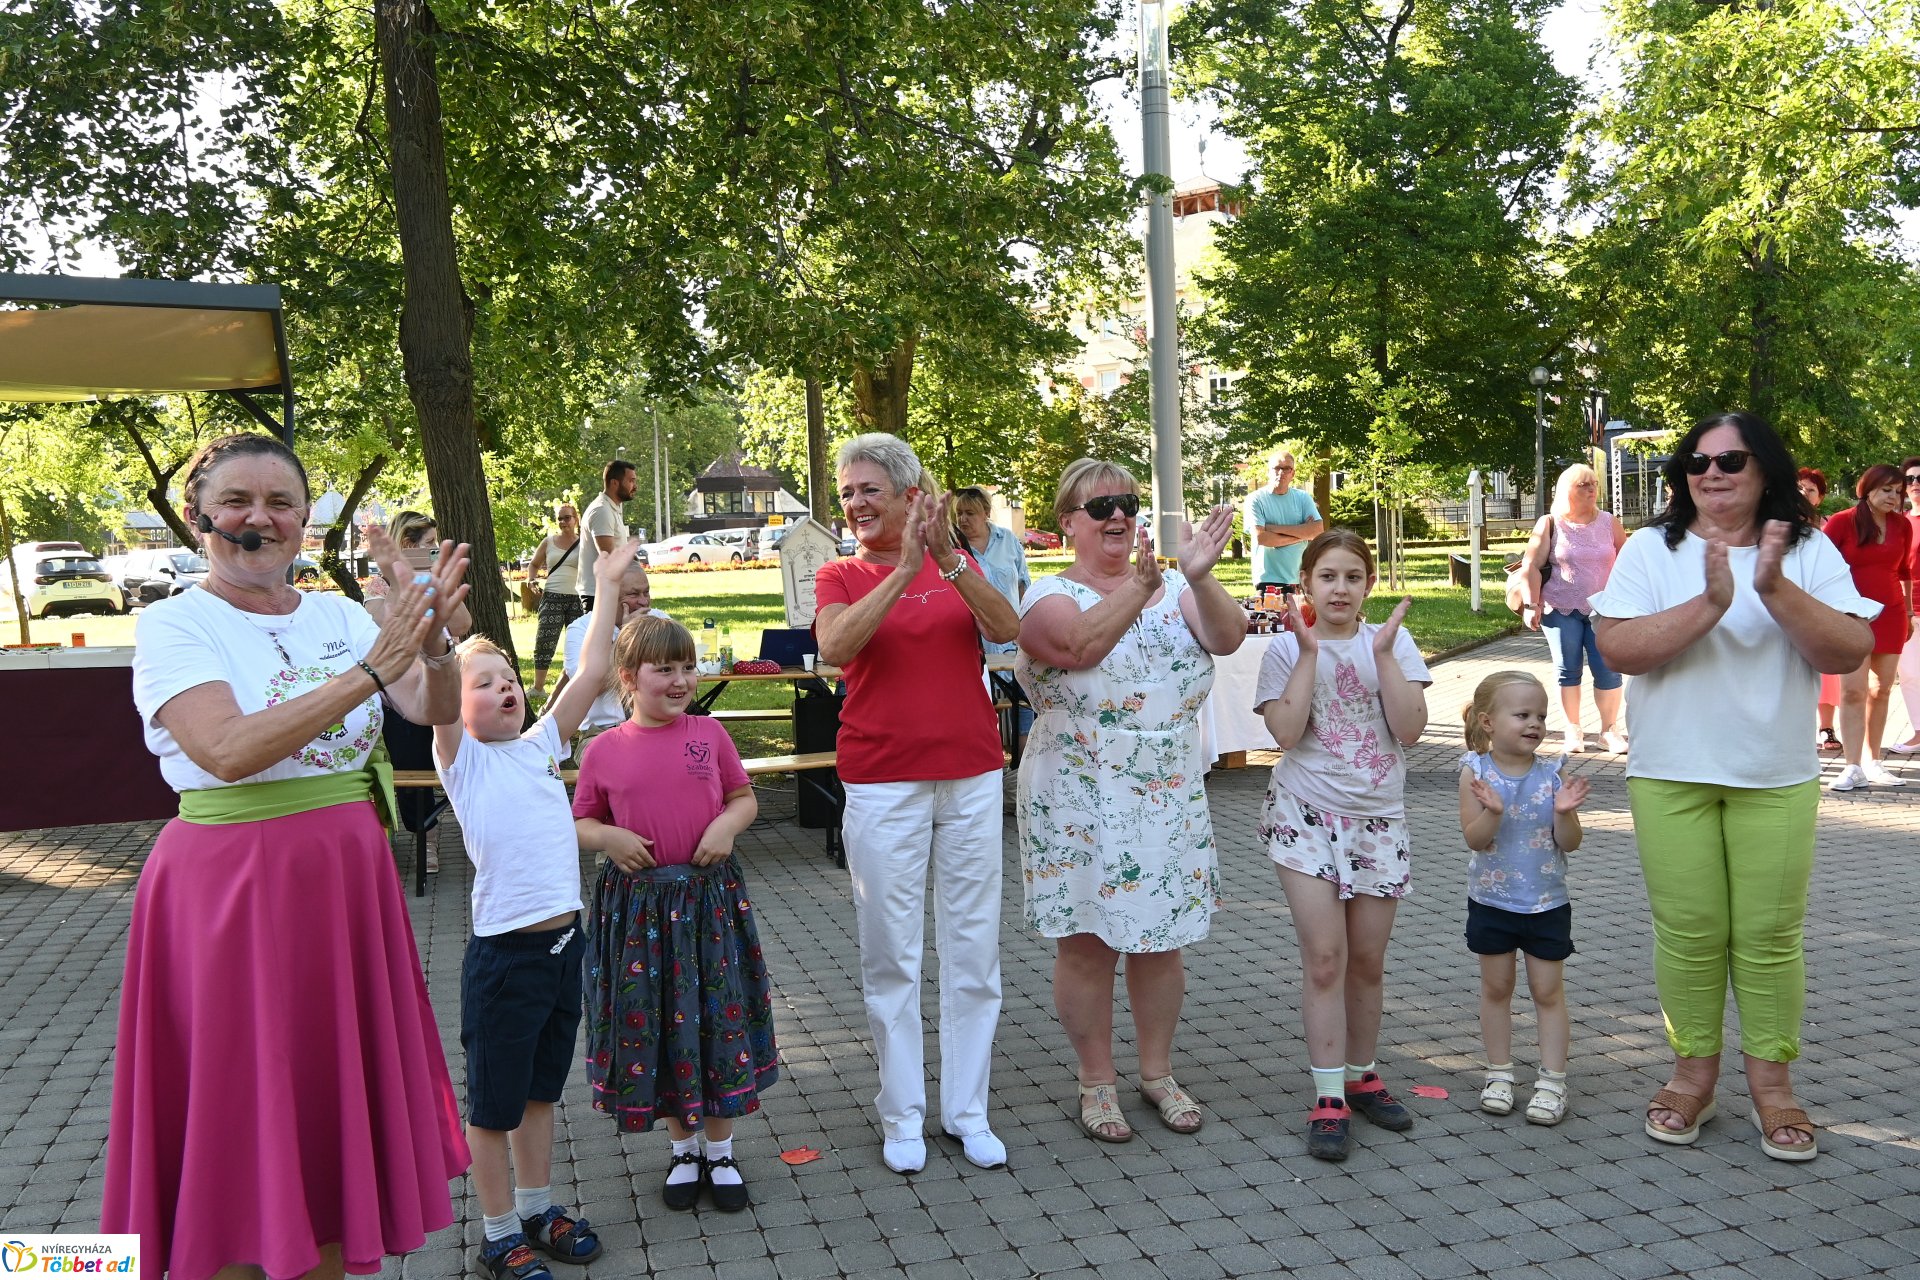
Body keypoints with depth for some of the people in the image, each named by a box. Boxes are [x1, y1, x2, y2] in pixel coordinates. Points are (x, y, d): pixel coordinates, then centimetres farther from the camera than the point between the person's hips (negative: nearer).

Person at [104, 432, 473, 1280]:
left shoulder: (339, 615, 6)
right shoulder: (173, 626, -7)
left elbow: (436, 710, -4)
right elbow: (230, 750, -23)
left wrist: (432, 641, -25)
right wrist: (371, 670, -27)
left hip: (346, 883, 5)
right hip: (228, 890, -5)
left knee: (337, 1107, 15)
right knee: (241, 1122, 6)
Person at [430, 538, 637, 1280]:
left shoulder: (541, 745, 9)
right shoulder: (463, 761, -6)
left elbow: (592, 673, 8)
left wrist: (607, 588, 10)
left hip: (565, 942, 6)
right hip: (505, 953, -6)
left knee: (540, 1090, 20)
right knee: (494, 1103, 8)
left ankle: (537, 1210, 36)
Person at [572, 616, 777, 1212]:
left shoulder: (709, 733, -1)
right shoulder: (604, 750, -2)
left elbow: (745, 797, 9)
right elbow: (581, 820, 9)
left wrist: (728, 823, -11)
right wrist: (606, 837, -11)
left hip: (710, 897, 0)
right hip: (637, 905, 0)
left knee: (719, 1019, 6)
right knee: (650, 1023, 9)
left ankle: (720, 1151, 25)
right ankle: (683, 1148, 30)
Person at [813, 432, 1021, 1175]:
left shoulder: (958, 565, 6)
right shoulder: (841, 577, 1)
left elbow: (1008, 629, -12)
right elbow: (835, 646, -20)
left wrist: (947, 560, -25)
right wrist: (905, 569, -26)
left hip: (971, 776, 2)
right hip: (882, 784, -2)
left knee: (972, 949, 9)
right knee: (891, 954, 5)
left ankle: (968, 1112, 22)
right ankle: (903, 1117, 20)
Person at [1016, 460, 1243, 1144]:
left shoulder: (1173, 588, 6)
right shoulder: (1051, 596, -4)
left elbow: (1228, 637, -11)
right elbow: (1079, 645, -26)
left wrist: (1198, 576, -28)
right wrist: (1139, 585, -36)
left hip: (1171, 798, 3)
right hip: (1080, 800, -3)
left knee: (1160, 940, 13)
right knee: (1086, 944, 5)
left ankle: (1158, 1072, 31)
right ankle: (1097, 1083, 22)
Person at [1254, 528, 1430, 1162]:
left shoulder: (1392, 641, 2)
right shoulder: (1287, 648, -2)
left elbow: (1411, 729, -9)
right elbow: (1286, 733, -15)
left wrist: (1384, 653, -15)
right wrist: (1309, 653, -16)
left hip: (1379, 819, 2)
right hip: (1307, 816, -2)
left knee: (1367, 961, 10)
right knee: (1325, 957, -7)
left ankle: (1361, 1077, 28)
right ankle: (1328, 1098, 1)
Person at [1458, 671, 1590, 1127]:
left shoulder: (1552, 774, -7)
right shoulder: (1476, 772, -10)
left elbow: (1570, 843, -6)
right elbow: (1474, 839, -14)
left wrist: (1564, 813, -25)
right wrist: (1493, 812, -32)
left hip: (1547, 904, 0)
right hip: (1492, 902, 0)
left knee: (1548, 990, 7)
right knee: (1496, 987, 12)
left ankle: (1552, 1081, 16)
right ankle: (1499, 1073, 25)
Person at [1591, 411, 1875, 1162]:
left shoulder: (1809, 551, 2)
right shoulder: (1652, 549, -1)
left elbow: (1849, 653, -9)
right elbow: (1616, 648, -13)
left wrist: (1776, 590, -21)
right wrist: (1709, 604, -22)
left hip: (1777, 777, 1)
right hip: (1670, 775, 0)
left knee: (1771, 936, 5)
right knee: (1688, 932, 5)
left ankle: (1771, 1083, 20)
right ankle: (1693, 1071, 22)